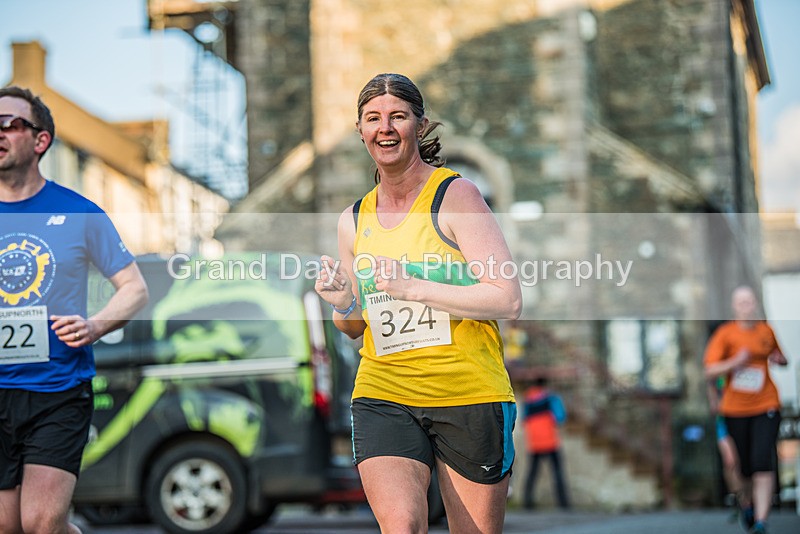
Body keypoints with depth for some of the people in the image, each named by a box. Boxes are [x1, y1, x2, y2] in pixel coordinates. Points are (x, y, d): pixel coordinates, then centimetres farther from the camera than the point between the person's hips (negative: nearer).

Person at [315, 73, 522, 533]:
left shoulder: (455, 195, -5)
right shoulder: (354, 220, 11)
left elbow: (508, 301, -13)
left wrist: (413, 287, -18)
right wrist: (342, 305, -1)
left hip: (470, 394, -3)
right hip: (383, 396, 3)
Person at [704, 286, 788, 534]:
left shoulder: (767, 331, 5)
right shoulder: (725, 334, -4)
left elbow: (782, 359, 21)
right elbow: (710, 371, -10)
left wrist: (779, 359, -2)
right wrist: (736, 362, -23)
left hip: (766, 407, 1)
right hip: (735, 409, -1)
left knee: (763, 463, -14)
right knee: (743, 466, 7)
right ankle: (746, 504, 37)